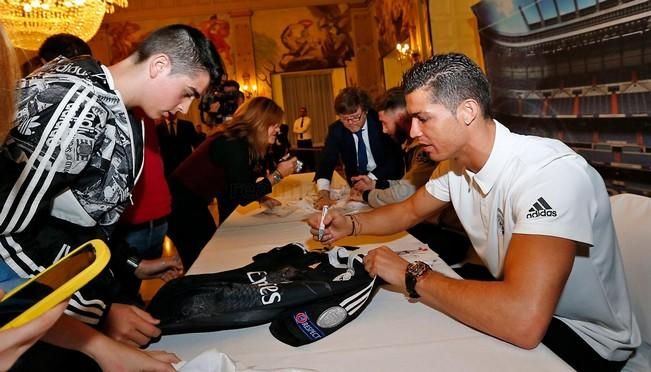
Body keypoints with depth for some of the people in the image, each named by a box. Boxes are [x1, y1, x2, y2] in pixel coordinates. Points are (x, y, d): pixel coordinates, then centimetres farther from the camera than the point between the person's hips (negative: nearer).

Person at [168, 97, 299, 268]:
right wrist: (277, 174, -19)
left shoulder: (241, 141, 3)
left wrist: (262, 199, 1)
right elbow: (241, 196, -24)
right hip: (181, 205, -10)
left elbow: (238, 186, 13)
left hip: (194, 202, 10)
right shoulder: (233, 145, -25)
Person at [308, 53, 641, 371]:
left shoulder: (550, 173, -32)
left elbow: (524, 321, -42)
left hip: (583, 336, -6)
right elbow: (410, 211, 13)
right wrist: (351, 224, -7)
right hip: (517, 308, 6)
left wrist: (410, 275, -29)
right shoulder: (453, 163, -6)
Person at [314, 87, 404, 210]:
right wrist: (323, 193, -33)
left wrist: (372, 177, -28)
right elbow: (326, 162, -16)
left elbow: (395, 158, -15)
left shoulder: (380, 122, -14)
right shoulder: (335, 130, -9)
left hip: (386, 180, 0)